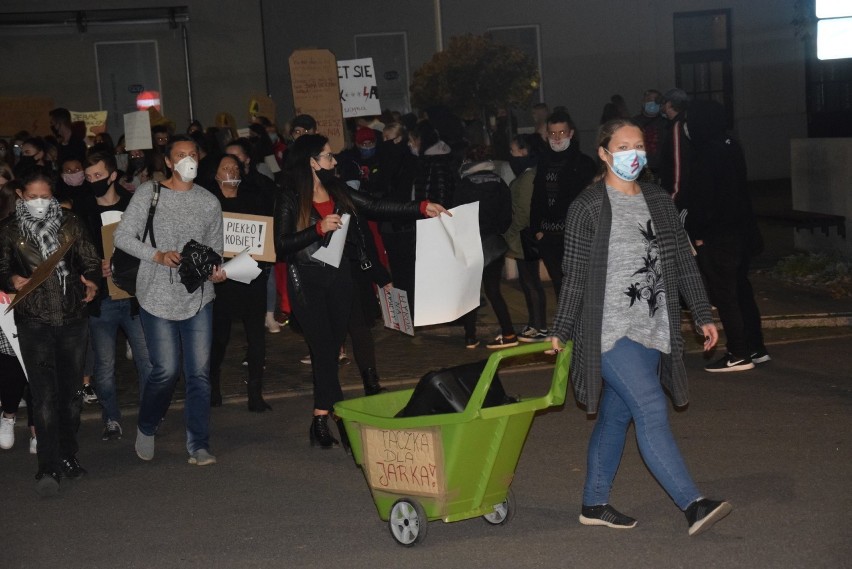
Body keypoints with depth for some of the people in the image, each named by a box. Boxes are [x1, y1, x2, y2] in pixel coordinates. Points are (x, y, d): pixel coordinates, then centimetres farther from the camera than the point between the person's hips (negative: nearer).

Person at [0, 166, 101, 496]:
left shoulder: (69, 224, 8)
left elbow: (91, 261, 9)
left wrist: (92, 282, -11)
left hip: (73, 318, 2)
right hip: (34, 321, -2)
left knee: (71, 390, 11)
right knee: (44, 393, -10)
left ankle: (68, 455, 25)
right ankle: (48, 467, -11)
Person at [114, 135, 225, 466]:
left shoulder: (209, 202, 8)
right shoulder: (149, 194, -1)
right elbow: (123, 237, -3)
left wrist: (216, 270, -8)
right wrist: (158, 256, -17)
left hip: (198, 297, 3)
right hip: (158, 297, -3)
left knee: (199, 372, 0)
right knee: (166, 370, -4)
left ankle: (198, 446, 7)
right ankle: (146, 429, 24)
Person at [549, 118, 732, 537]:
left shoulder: (658, 201, 11)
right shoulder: (587, 207, -6)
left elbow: (683, 261, 13)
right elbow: (575, 274, -5)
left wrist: (702, 316, 9)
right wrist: (562, 331, -3)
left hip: (652, 331, 6)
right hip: (610, 331, -6)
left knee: (615, 415, 12)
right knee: (651, 410, -13)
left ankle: (594, 504, 23)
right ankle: (693, 505, -15)